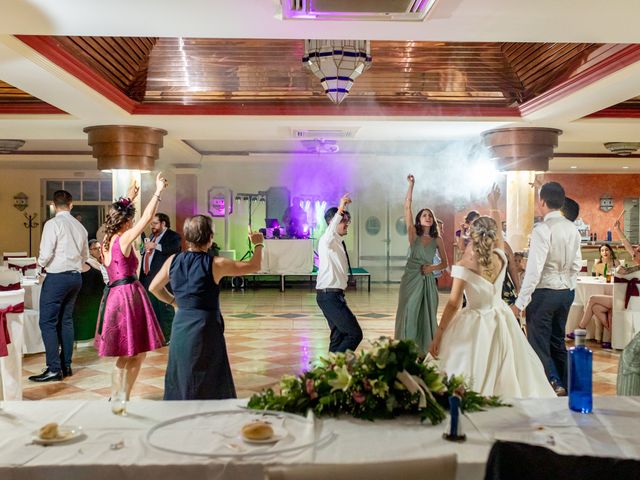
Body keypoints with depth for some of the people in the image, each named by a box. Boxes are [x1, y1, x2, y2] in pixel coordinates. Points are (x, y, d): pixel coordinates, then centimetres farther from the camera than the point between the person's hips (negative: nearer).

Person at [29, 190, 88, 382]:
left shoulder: (53, 224, -11)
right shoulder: (80, 226, 7)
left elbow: (46, 253, -15)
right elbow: (85, 255, 16)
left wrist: (40, 264, 4)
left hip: (57, 277, -7)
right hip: (75, 276, 7)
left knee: (48, 322, -1)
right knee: (66, 320, 13)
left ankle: (54, 369, -2)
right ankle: (66, 365, 18)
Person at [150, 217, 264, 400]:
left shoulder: (173, 261, 0)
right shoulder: (216, 264, -13)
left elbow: (154, 288, 13)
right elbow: (254, 266, -3)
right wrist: (258, 244, 13)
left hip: (180, 327, 5)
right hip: (206, 329, -5)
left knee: (180, 381, 18)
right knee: (208, 385, 6)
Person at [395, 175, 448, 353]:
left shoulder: (437, 239, 4)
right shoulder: (414, 234, -2)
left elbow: (445, 263, 10)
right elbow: (407, 207, -9)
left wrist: (432, 268, -10)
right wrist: (411, 185, -12)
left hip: (428, 280, 2)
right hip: (411, 278, -2)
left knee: (427, 316, 6)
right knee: (408, 314, 1)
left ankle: (425, 351, 19)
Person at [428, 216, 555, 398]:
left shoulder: (464, 266, -18)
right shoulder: (500, 258, -7)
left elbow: (453, 305, -15)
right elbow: (499, 238, 18)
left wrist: (437, 335, -8)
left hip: (475, 325, -4)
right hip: (502, 322, 5)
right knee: (506, 372, 19)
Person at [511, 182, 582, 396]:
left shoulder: (542, 229, -18)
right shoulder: (572, 228, 4)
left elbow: (534, 269, -20)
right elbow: (577, 264, 10)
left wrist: (520, 303, -16)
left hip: (544, 292, -7)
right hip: (567, 291, 7)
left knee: (539, 344, 3)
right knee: (557, 341, 19)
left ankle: (553, 384, -3)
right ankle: (565, 387, 27)